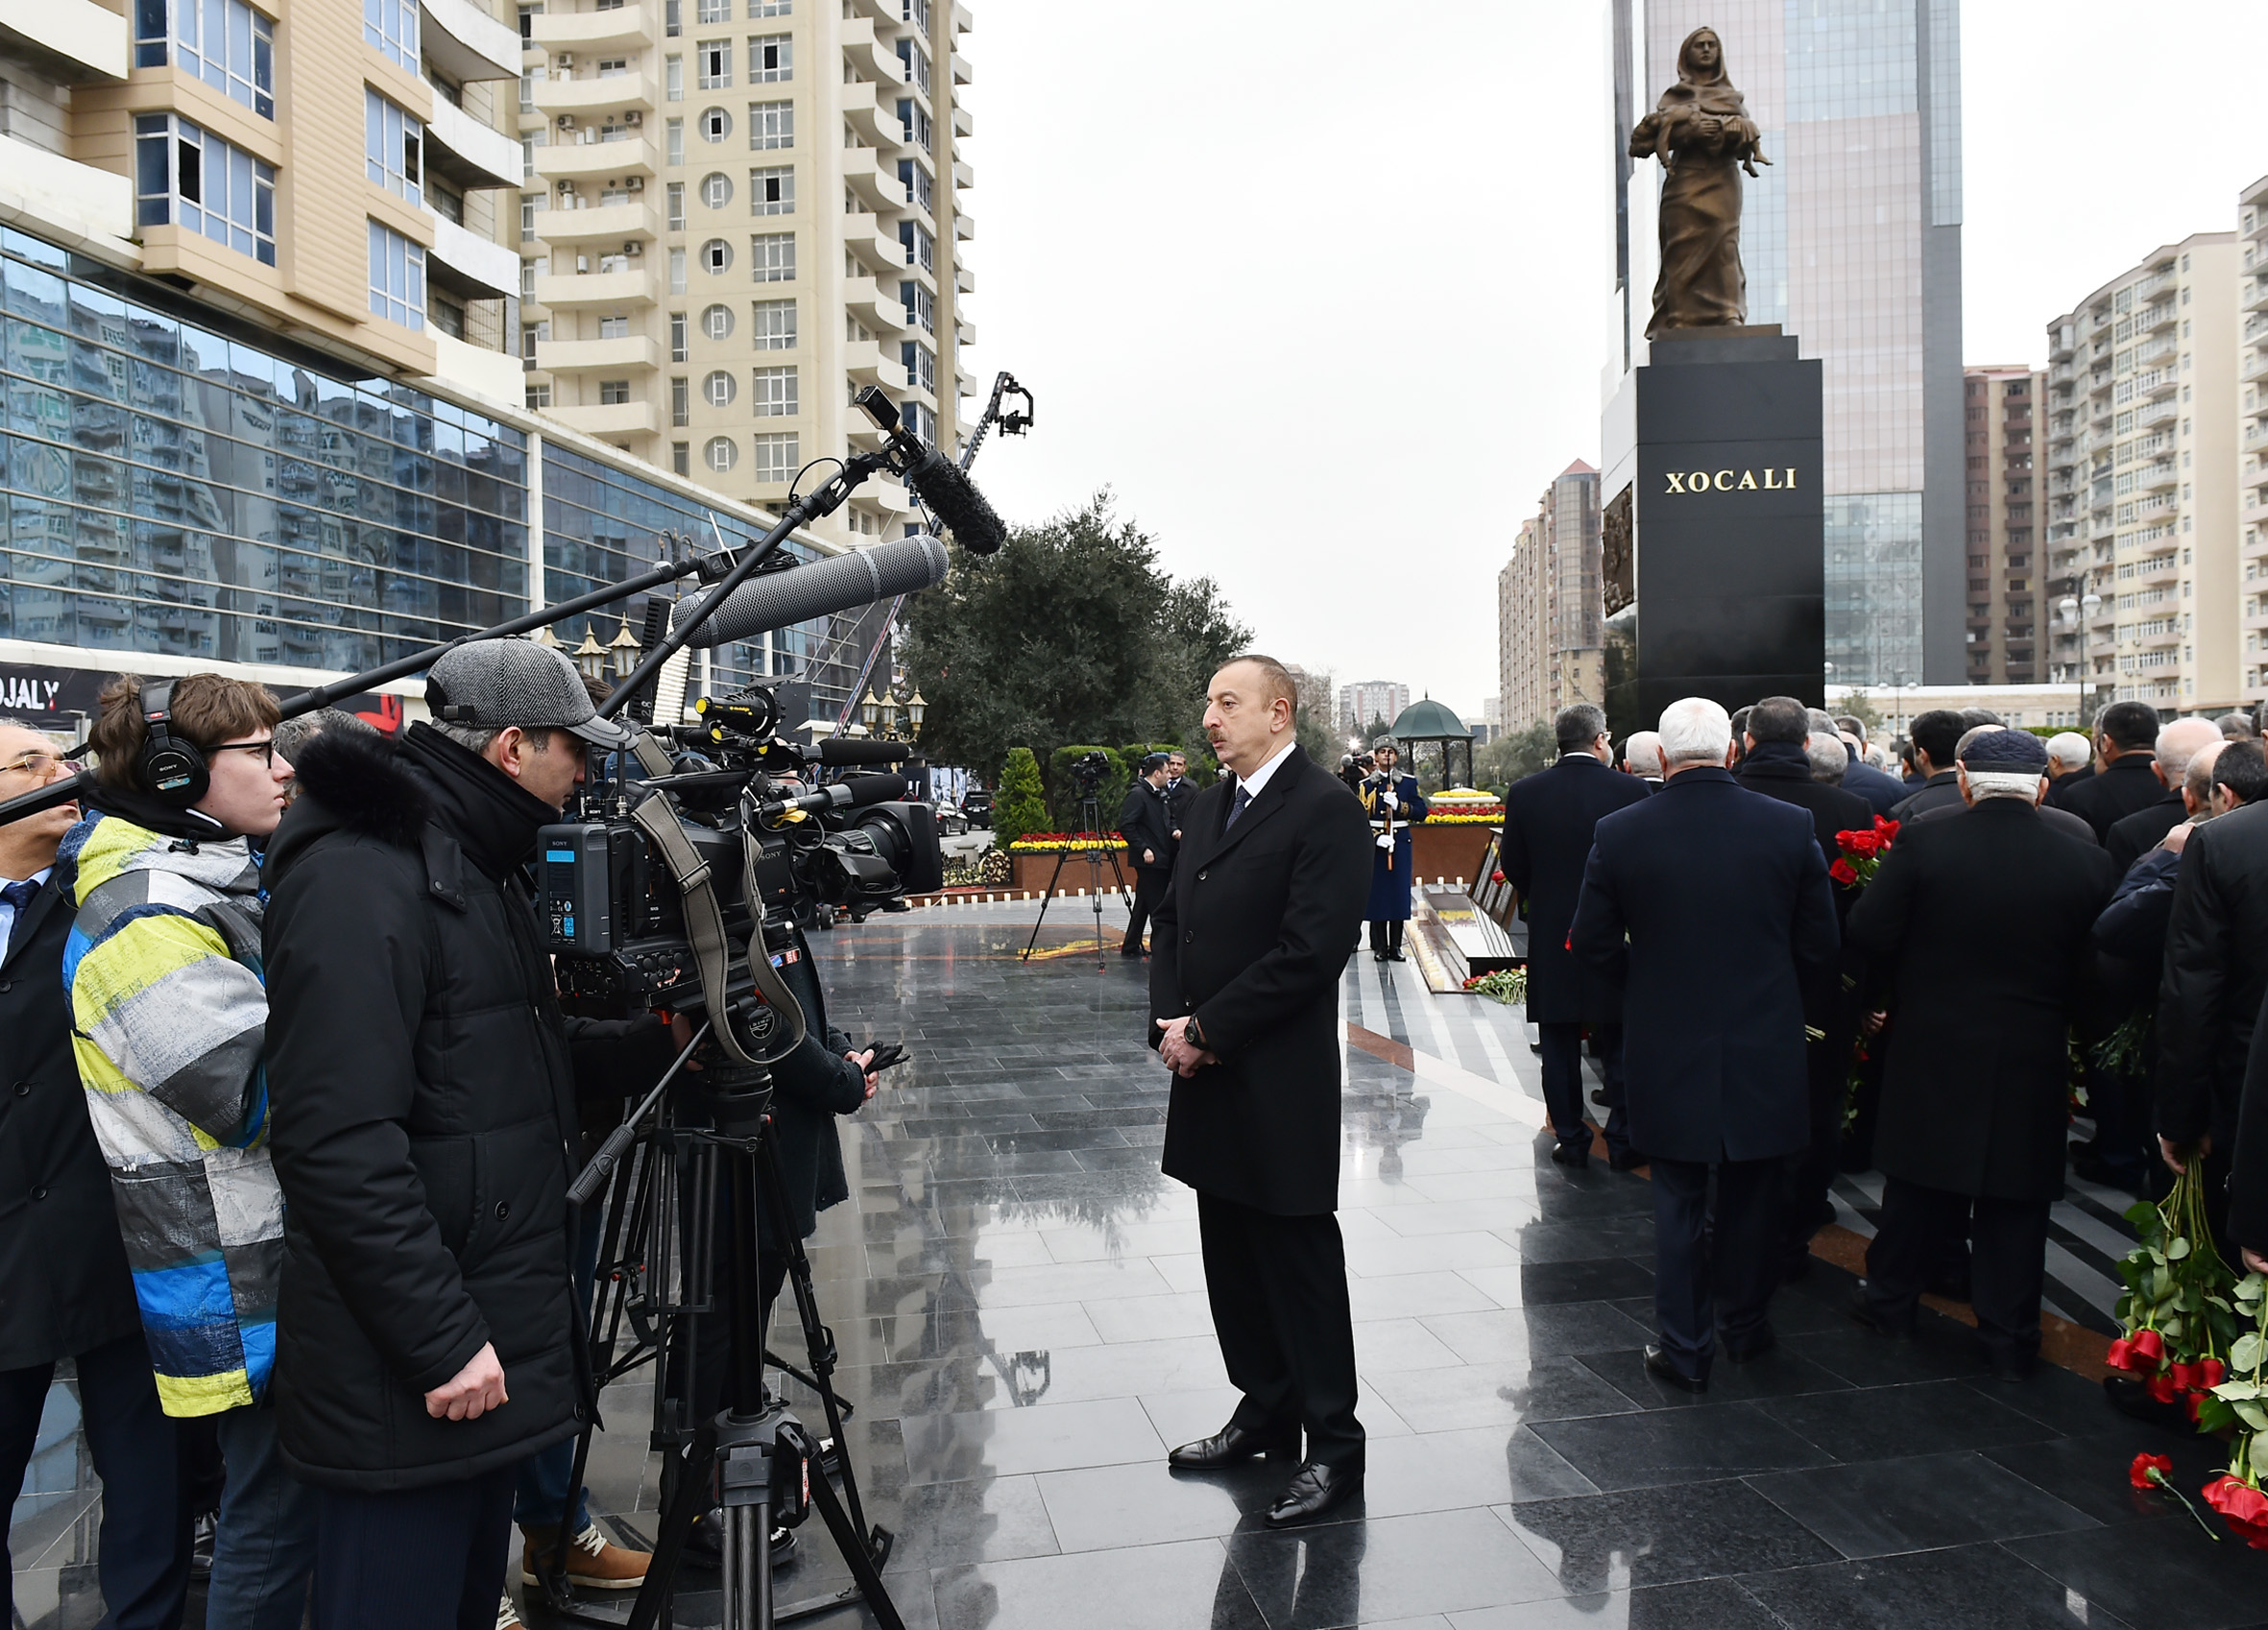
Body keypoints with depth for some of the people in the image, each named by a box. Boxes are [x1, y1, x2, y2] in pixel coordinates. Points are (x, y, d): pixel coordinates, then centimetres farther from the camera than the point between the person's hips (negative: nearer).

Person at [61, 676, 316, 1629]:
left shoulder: (224, 885, 11)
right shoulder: (146, 923, -20)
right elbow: (269, 1092, -24)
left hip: (293, 1256, 9)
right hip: (243, 1290, -9)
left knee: (288, 1504, 20)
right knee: (276, 1515, 3)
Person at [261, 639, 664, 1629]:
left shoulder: (475, 868, 14)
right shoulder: (358, 877, -19)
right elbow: (338, 1139, -25)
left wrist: (647, 1036, 14)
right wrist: (443, 1340, -23)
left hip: (488, 1344, 10)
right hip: (411, 1379, -10)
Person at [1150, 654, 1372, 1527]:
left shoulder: (1325, 809, -13)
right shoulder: (1212, 802, 13)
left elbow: (1309, 951, -21)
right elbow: (1174, 916, 16)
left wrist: (1207, 1029, -16)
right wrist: (1170, 1022, 0)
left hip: (1281, 1085, -8)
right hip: (1209, 1075, 8)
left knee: (1300, 1260, 2)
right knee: (1232, 1257, 17)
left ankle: (1333, 1442, 17)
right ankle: (1266, 1410, 34)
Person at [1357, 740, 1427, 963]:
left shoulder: (1409, 782, 7)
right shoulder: (1365, 784, 3)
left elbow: (1421, 812, 2)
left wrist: (1399, 806, -14)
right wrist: (1375, 837, -16)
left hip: (1401, 843, 1)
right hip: (1373, 844, -1)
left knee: (1399, 892, 1)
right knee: (1376, 893, -1)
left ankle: (1395, 946, 9)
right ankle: (1380, 947, 6)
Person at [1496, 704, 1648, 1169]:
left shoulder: (1524, 793, -6)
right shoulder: (1632, 791, -10)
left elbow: (1512, 867, 0)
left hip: (1551, 938, 1)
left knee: (1560, 1047, 10)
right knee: (1619, 1045, 11)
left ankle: (1570, 1139, 15)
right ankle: (1622, 1141, 16)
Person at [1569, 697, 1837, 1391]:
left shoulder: (1619, 833, -11)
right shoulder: (1792, 827, -8)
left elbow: (1593, 942, -3)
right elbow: (1820, 946, -1)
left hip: (1666, 1049, -1)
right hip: (1765, 1046, 1)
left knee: (1678, 1201, 11)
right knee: (1752, 1196, 19)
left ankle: (1685, 1347, 16)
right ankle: (1746, 1326, 34)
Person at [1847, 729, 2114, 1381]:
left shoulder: (1923, 846, -14)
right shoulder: (2086, 864, -8)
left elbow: (1868, 932, -12)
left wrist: (1885, 996, 7)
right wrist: (2058, 1020, 15)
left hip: (1931, 1052, -1)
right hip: (2033, 1064, 1)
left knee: (1920, 1186, 16)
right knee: (2015, 1202, 11)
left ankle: (1891, 1300, 31)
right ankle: (2010, 1339, 21)